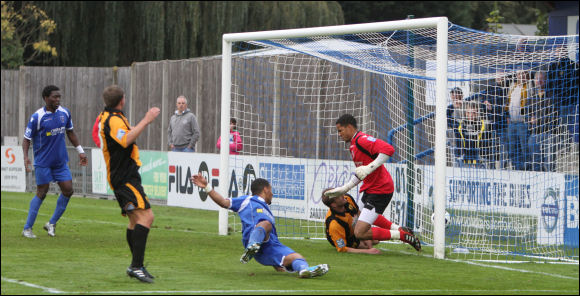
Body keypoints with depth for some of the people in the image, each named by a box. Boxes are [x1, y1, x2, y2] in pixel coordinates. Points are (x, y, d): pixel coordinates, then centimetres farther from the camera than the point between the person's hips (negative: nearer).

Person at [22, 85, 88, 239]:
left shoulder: (64, 113, 2)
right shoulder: (37, 117, -13)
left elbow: (70, 132, 17)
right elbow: (27, 138, -7)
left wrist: (80, 151, 14)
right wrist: (26, 157, -21)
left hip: (60, 161, 5)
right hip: (42, 162, -5)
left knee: (68, 190, -2)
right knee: (42, 193, -3)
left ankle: (52, 223, 14)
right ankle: (27, 228, 8)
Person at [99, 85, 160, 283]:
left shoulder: (105, 117, 19)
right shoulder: (114, 119, -14)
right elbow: (126, 140, -32)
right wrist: (146, 120, -30)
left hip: (121, 176, 11)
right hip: (126, 177, -11)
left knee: (135, 220, 15)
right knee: (146, 215, -21)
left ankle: (136, 266, 18)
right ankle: (137, 266, -28)